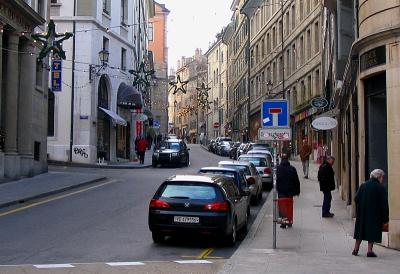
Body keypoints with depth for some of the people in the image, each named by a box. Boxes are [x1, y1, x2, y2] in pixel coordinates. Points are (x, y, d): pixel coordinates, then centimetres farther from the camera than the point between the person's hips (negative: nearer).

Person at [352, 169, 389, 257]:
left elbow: (356, 199, 2)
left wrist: (358, 212, 12)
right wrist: (385, 218, -5)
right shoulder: (380, 188, -9)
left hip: (362, 214, 4)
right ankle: (370, 251, 0)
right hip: (375, 215, -4)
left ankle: (356, 249, 14)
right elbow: (384, 204, -10)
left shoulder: (363, 186, 4)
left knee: (360, 230, 13)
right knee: (372, 232, 3)